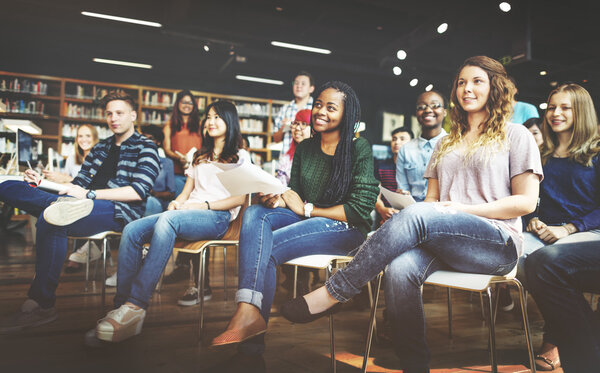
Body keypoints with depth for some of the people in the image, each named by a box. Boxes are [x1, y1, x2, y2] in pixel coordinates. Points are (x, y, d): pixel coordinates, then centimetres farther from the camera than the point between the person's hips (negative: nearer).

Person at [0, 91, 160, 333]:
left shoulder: (145, 148, 5)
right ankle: (63, 206, -31)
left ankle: (42, 305, -27)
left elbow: (139, 192, -9)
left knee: (49, 221, -35)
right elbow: (79, 184, 25)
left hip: (117, 211, -7)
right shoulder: (101, 148, 27)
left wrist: (89, 194, -14)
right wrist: (43, 182, 7)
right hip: (86, 204, 7)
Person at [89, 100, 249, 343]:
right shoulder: (200, 156, 31)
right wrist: (177, 202, 0)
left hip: (217, 217, -6)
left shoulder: (240, 157, 12)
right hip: (186, 214, 6)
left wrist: (204, 205, -12)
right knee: (132, 230, -22)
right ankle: (121, 305, -27)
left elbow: (239, 198, 0)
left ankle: (136, 306, -41)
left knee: (167, 220, -37)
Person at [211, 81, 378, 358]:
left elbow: (360, 209, -11)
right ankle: (249, 309, -38)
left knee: (265, 247, -27)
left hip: (344, 228, -6)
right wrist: (277, 199, -11)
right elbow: (294, 193, 14)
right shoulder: (304, 148, 13)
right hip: (306, 220, 6)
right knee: (254, 213, -24)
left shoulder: (359, 149, -5)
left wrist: (307, 209, -11)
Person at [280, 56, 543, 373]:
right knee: (400, 268, -32)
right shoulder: (446, 144, 24)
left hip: (498, 243, -3)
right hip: (441, 242, 4)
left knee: (417, 215, -34)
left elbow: (526, 202, 1)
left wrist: (463, 209, -10)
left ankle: (332, 293, -29)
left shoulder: (515, 136, 11)